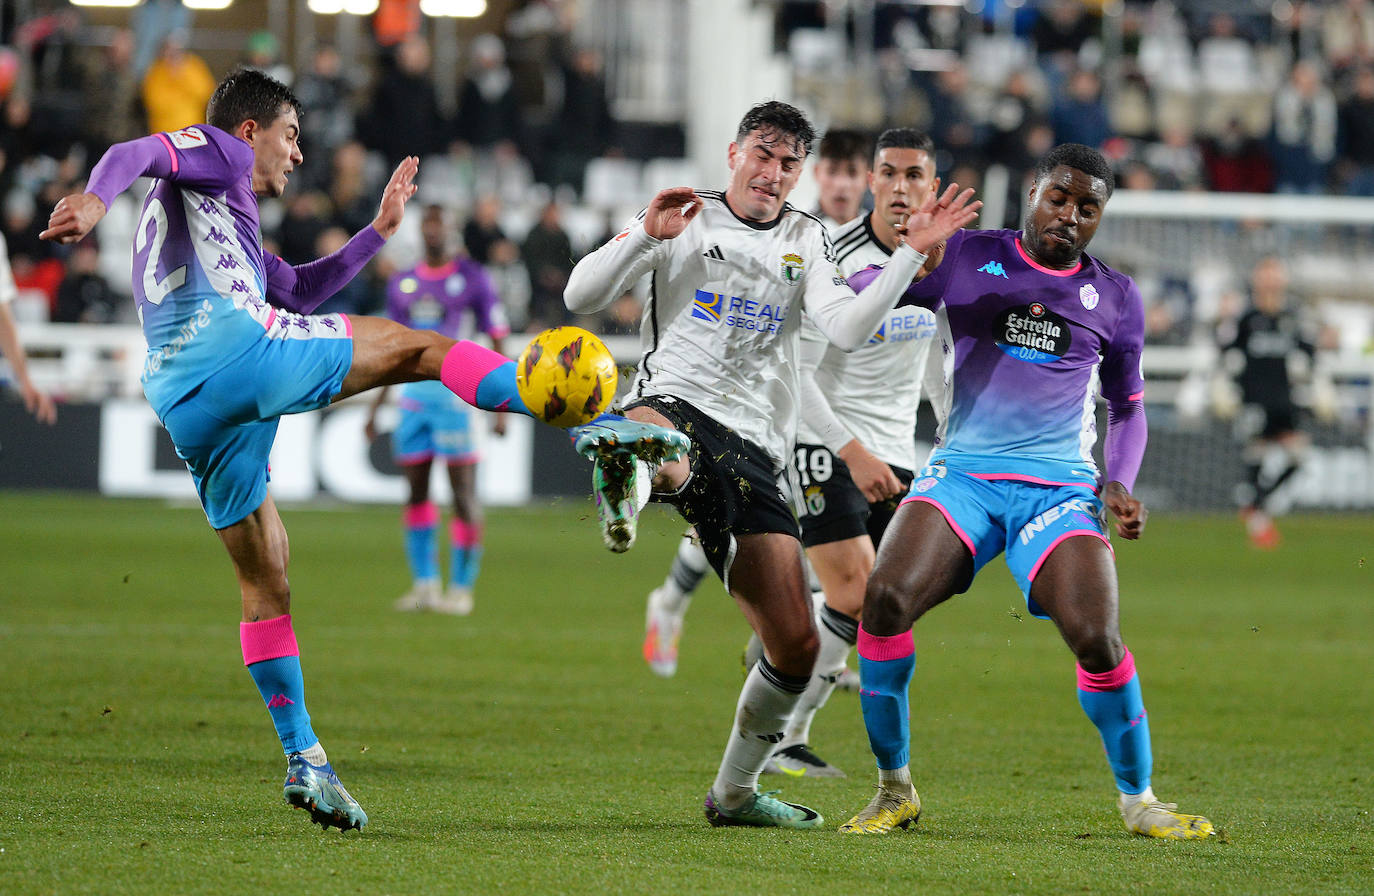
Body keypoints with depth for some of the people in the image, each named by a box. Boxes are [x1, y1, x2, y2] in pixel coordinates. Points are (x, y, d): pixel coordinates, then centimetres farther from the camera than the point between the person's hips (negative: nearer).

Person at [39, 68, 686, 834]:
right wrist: (96, 199, -29)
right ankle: (593, 427, -15)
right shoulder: (216, 154, 13)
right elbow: (133, 154, -8)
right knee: (419, 347, -1)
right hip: (235, 344, -9)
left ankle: (303, 758, 7)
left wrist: (380, 231, 47)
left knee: (266, 584, 12)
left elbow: (298, 292, 47)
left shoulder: (225, 220, 39)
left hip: (180, 402, 9)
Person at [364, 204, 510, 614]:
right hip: (414, 392, 5)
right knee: (416, 490, 4)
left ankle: (462, 587, 0)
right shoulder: (402, 284, 14)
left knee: (463, 492, -6)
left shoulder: (472, 277, 0)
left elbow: (497, 345, 0)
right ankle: (424, 583, 10)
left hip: (457, 392, -5)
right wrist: (374, 407, 18)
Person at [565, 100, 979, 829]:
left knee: (796, 647, 1)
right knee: (652, 441, -46)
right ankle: (624, 487, -82)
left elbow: (847, 330, 1)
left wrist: (912, 254, -7)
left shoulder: (805, 240, 18)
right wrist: (645, 237, -14)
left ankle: (735, 790, 20)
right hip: (673, 404, -4)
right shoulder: (686, 218, 9)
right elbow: (581, 296, 2)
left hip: (753, 447, 4)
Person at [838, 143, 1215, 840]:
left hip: (1061, 488, 0)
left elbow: (1126, 406, 23)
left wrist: (1119, 484, 5)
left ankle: (1137, 800, 4)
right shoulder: (968, 257, 7)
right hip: (962, 471, 0)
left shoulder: (1114, 297, 12)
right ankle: (893, 790, -7)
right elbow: (860, 299, 9)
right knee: (886, 598, -24)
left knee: (1096, 638, -20)